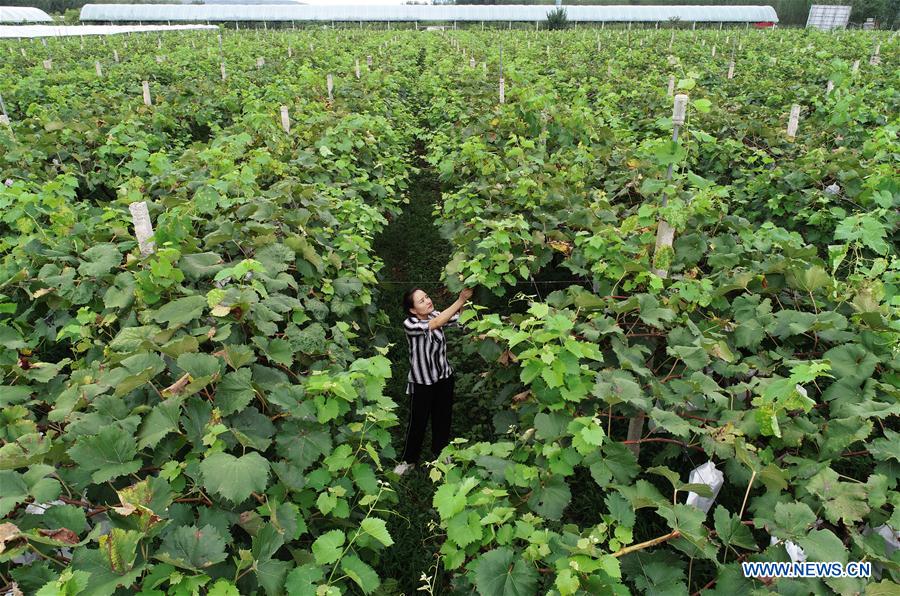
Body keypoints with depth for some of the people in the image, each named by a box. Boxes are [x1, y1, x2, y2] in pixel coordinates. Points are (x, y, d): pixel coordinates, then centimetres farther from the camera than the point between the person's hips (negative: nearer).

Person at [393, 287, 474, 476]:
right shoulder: (409, 324, -24)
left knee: (443, 417, 20)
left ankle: (440, 451, 44)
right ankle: (409, 459, 33)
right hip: (422, 382, -4)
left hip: (444, 377, 5)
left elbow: (460, 320, -18)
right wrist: (460, 300, -38)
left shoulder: (435, 315, -8)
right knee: (418, 422, 11)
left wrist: (464, 300, -37)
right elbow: (436, 323, -37)